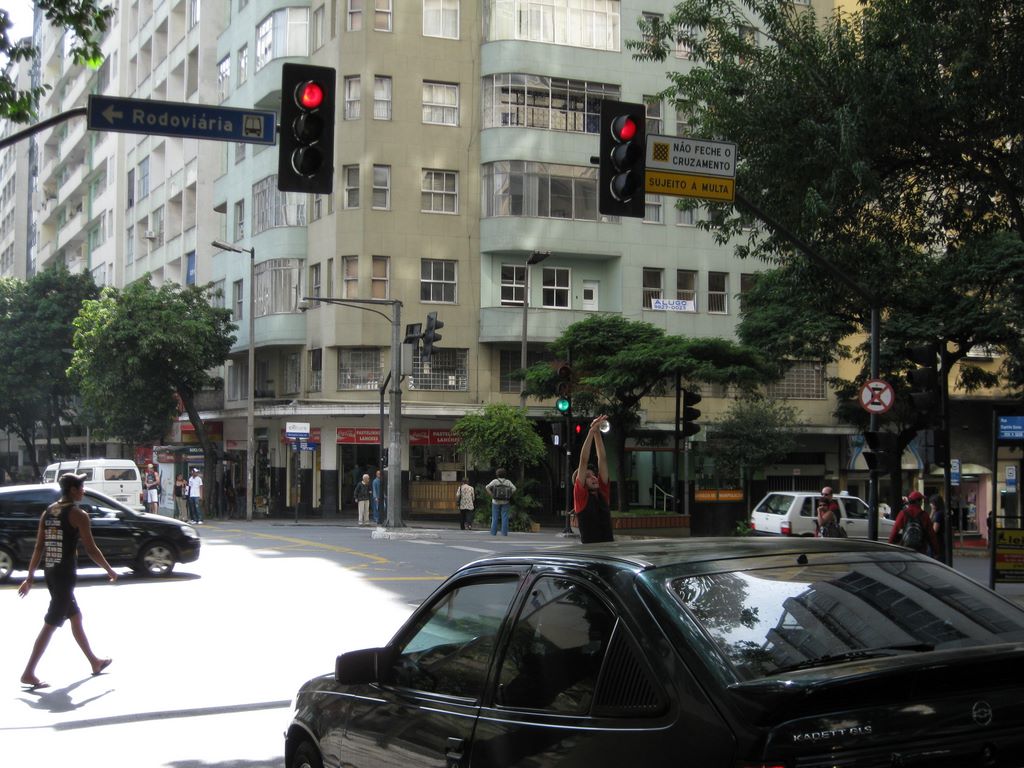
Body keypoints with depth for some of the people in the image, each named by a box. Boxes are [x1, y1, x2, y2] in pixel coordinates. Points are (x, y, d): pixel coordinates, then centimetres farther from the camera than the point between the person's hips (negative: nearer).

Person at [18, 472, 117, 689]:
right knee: (51, 624, -5)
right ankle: (28, 673, -7)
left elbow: (39, 547, 10)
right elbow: (91, 549, -10)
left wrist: (30, 577, 13)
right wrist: (109, 570, 2)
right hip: (65, 573, -8)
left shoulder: (48, 512, 10)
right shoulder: (78, 514, -11)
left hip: (50, 571, 8)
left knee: (76, 617, 20)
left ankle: (95, 662, 33)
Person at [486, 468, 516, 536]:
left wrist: (492, 495, -7)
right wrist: (509, 495, -1)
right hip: (505, 502, 1)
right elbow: (514, 489, -8)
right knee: (504, 517, 3)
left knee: (495, 518, 5)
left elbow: (487, 487, -14)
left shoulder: (495, 481, -5)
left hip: (496, 502, -1)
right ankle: (504, 532, 0)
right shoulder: (508, 482, 0)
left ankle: (493, 532, 4)